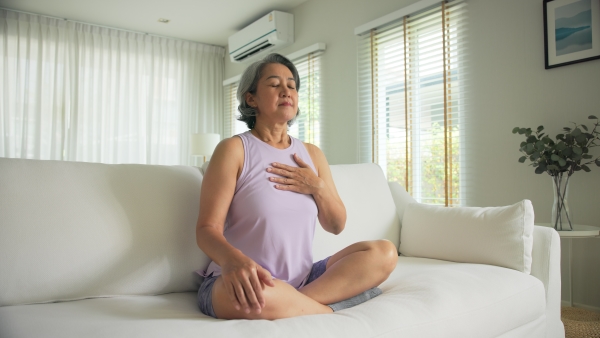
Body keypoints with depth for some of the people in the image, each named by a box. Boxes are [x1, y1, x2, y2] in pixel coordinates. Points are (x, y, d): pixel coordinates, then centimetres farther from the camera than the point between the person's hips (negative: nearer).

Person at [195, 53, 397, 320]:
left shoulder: (312, 154, 11)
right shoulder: (234, 149, -5)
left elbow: (336, 225, 13)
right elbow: (207, 229, -13)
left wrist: (318, 186, -8)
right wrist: (233, 260, -36)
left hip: (301, 280, 6)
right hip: (250, 282, -5)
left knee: (385, 253, -12)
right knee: (257, 295, -40)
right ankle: (329, 308, -14)